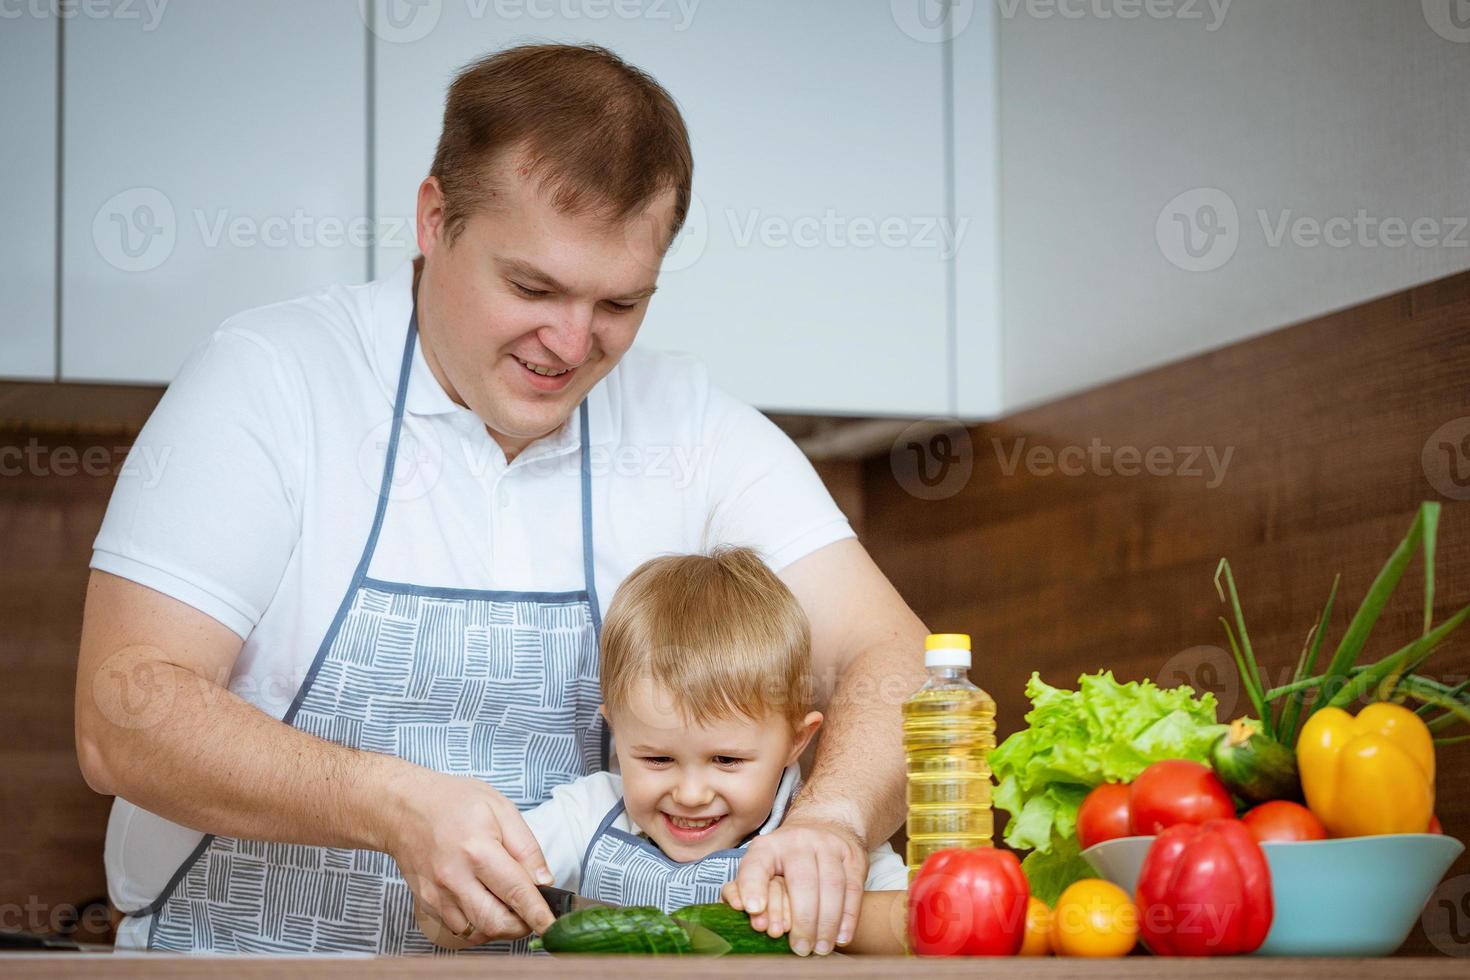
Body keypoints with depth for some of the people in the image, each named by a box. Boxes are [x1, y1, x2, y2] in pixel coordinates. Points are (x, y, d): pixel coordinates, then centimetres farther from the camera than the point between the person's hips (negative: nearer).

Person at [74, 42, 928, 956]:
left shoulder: (687, 423, 2)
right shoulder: (271, 379, -7)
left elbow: (891, 657, -3)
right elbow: (122, 717, -13)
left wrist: (832, 816, -25)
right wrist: (393, 804, -27)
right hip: (242, 950, -2)